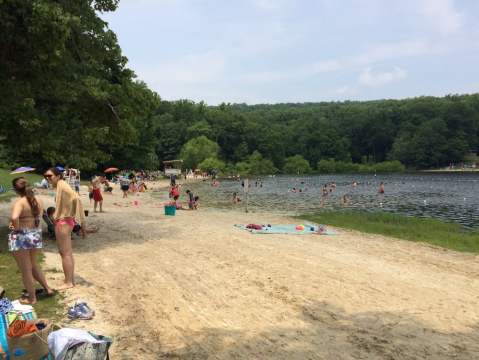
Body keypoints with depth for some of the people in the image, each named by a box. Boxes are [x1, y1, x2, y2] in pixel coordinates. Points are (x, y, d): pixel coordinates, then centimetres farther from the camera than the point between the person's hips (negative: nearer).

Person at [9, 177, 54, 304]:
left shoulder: (19, 202, -20)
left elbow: (14, 218, -37)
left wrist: (16, 228, -19)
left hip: (21, 237, -7)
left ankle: (31, 298, 20)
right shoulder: (38, 201, 1)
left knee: (25, 270, 8)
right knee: (33, 265, 27)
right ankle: (47, 288, 30)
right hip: (36, 235, 7)